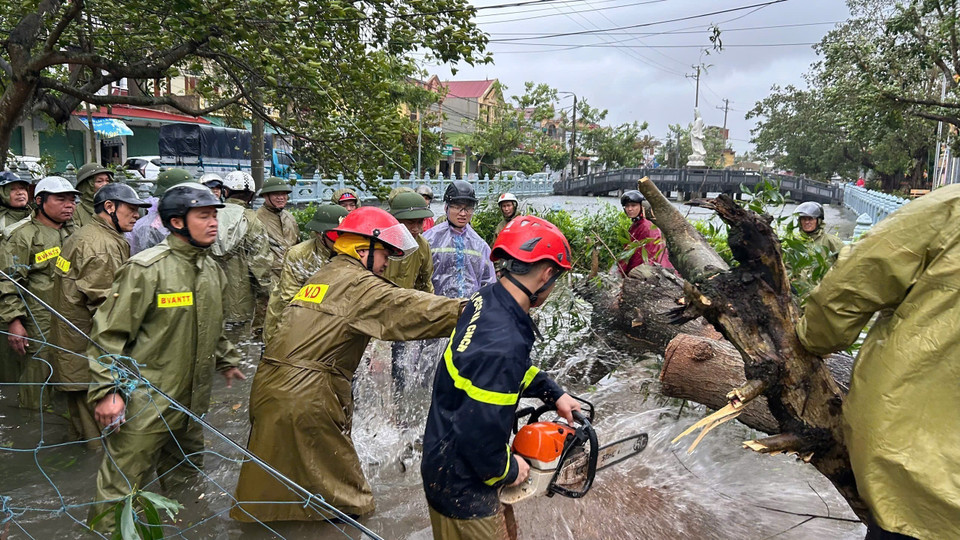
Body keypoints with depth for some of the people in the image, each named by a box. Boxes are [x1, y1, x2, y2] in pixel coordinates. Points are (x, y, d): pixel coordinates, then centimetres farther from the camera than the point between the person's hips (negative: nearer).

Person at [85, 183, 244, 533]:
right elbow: (110, 333, -16)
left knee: (183, 475, 22)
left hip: (192, 398, 8)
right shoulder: (147, 268, -17)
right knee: (123, 486, 2)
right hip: (144, 402, -8)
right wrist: (107, 390, -19)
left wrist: (226, 360, 27)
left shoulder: (211, 268, 7)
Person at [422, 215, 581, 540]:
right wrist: (508, 471, -12)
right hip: (462, 487, -9)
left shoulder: (487, 299, -7)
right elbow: (480, 437, -30)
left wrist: (554, 393, 9)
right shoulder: (503, 345, -36)